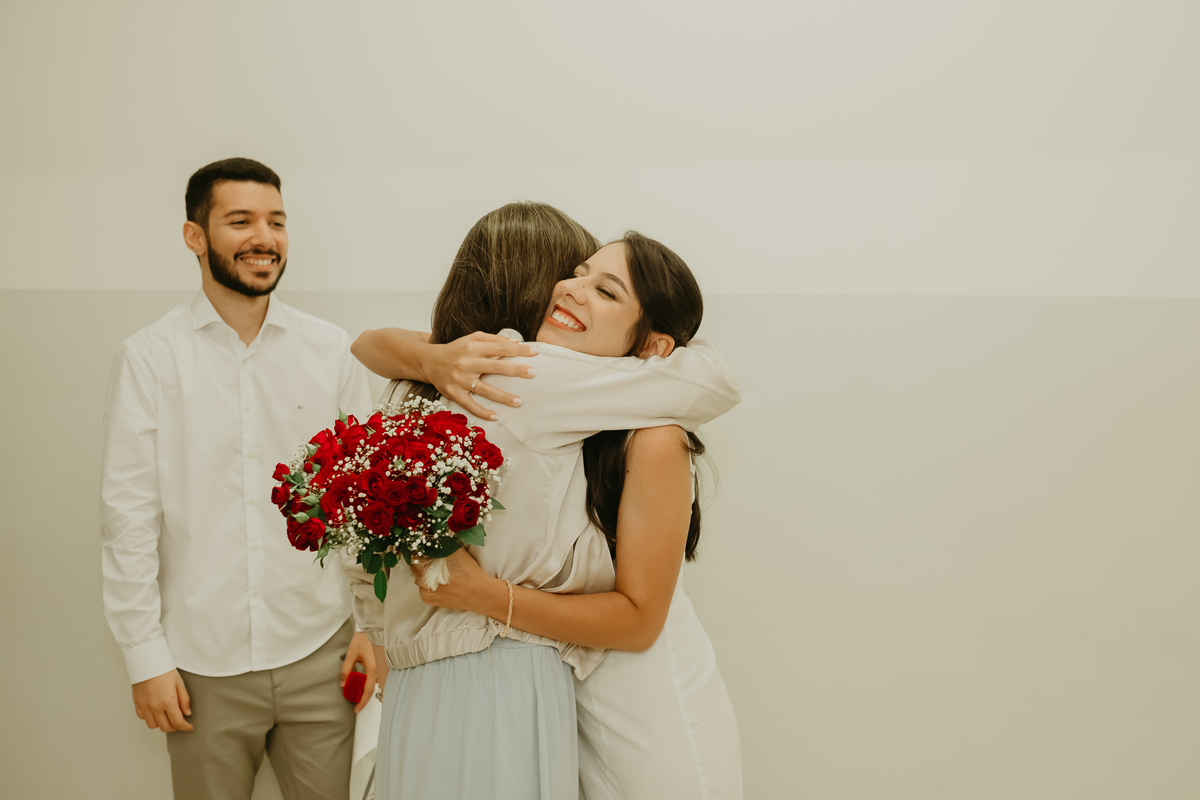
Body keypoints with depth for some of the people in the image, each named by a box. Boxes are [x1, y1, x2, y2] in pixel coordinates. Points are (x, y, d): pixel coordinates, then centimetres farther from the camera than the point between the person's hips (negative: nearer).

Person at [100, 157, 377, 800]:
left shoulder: (332, 351, 2)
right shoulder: (149, 358, -3)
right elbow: (129, 513, -3)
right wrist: (144, 654, -4)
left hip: (320, 654, 2)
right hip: (204, 665, -1)